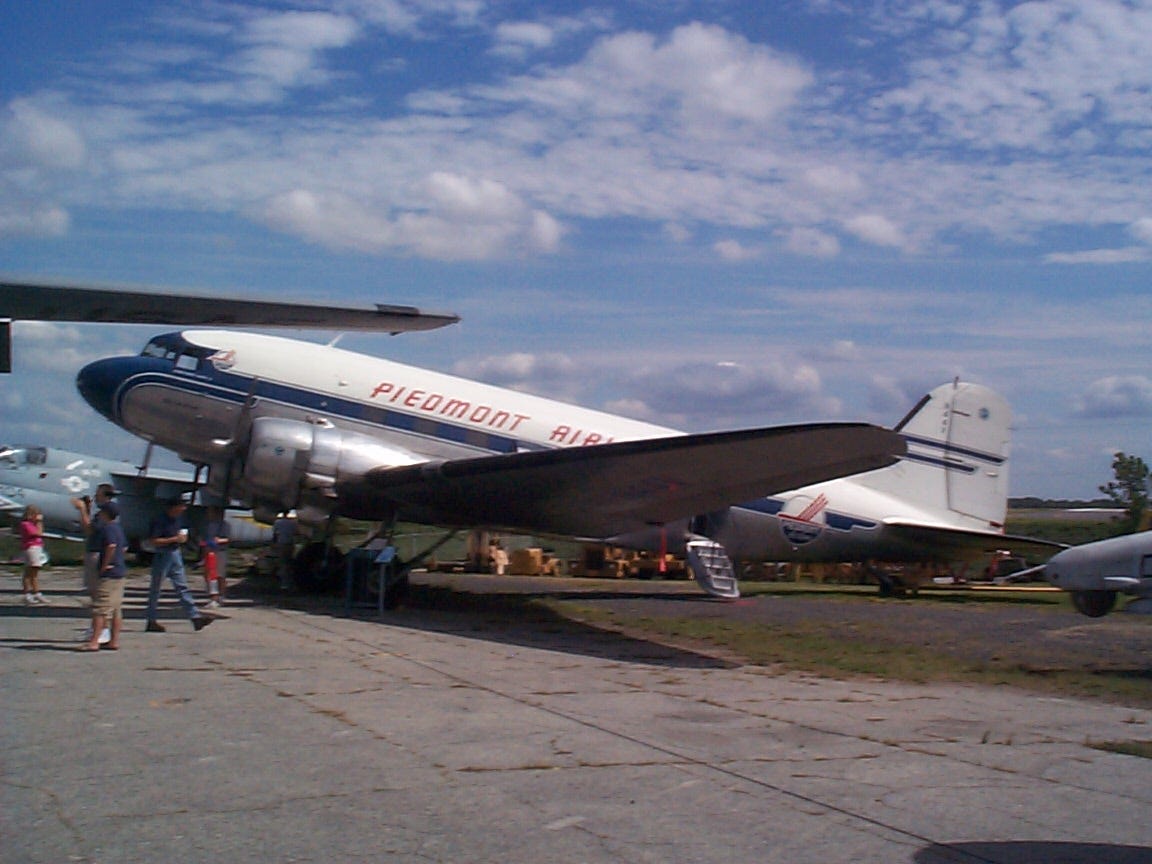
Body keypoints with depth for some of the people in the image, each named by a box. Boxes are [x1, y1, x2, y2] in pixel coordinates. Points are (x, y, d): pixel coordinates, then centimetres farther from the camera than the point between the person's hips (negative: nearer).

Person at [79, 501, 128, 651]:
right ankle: (114, 640, 13)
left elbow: (111, 546, -29)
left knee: (100, 608, -7)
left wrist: (105, 565, -21)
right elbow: (124, 547, 25)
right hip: (119, 572, 10)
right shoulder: (118, 528, 15)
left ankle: (94, 642, -8)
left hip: (108, 574, -9)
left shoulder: (107, 528, -14)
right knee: (116, 609, 10)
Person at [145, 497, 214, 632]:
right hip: (162, 555, -8)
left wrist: (183, 537, 3)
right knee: (155, 588, 3)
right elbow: (154, 541, -21)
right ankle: (151, 622, 10)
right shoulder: (161, 521, -16)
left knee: (182, 587, 6)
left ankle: (195, 617, 4)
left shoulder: (178, 518, 9)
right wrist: (174, 539, -22)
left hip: (175, 554, 8)